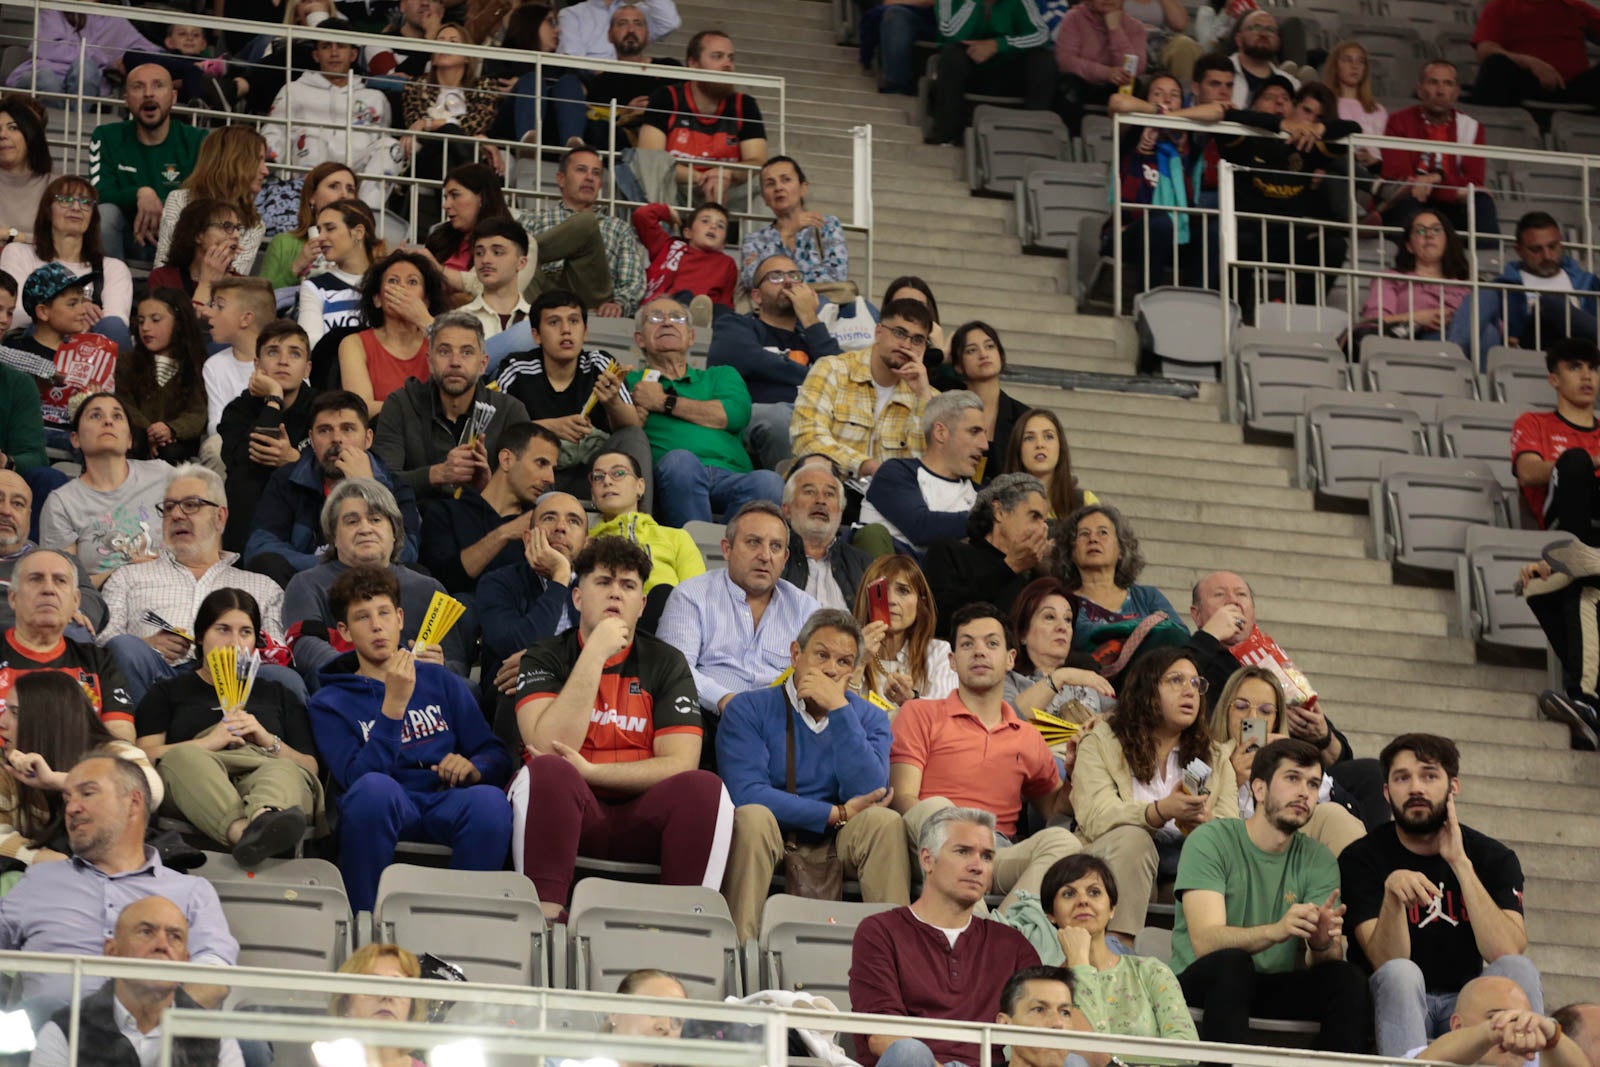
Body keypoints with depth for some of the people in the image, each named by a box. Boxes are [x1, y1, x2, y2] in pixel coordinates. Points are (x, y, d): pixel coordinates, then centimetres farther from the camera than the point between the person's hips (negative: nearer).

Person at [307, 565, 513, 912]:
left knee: (490, 800, -33)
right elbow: (358, 777, -5)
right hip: (386, 808, -2)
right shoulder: (329, 702, 13)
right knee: (375, 788, -38)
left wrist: (473, 768, -6)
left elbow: (496, 757, 18)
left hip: (445, 805, 2)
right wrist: (395, 704, -12)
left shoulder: (440, 681, 23)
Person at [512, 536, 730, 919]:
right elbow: (549, 748, -14)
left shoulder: (666, 663, 10)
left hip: (639, 820, 2)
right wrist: (595, 654, -14)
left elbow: (680, 765, -2)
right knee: (547, 772, -34)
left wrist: (590, 772, -12)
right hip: (564, 813, -2)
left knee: (705, 788, -27)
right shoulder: (545, 659, 6)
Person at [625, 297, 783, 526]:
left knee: (768, 482, -33)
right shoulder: (632, 381, 28)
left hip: (730, 477, 2)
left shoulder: (720, 376, 32)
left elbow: (737, 415, 8)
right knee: (680, 460, -39)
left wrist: (664, 403, 10)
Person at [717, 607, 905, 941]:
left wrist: (839, 709, -15)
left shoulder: (868, 718, 7)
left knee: (884, 822, -25)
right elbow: (747, 794, -16)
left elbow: (868, 794, -12)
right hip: (766, 841, -2)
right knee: (752, 818, -33)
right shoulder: (748, 710, -1)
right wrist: (838, 814, -13)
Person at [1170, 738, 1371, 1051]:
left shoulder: (1318, 860, 7)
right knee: (1232, 962, -35)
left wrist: (1323, 942, -30)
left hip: (1274, 989, 4)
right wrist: (1275, 931, -38)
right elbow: (1205, 940, -20)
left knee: (1348, 979, -23)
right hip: (1200, 986, -3)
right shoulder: (1211, 841, -6)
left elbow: (1329, 962, -4)